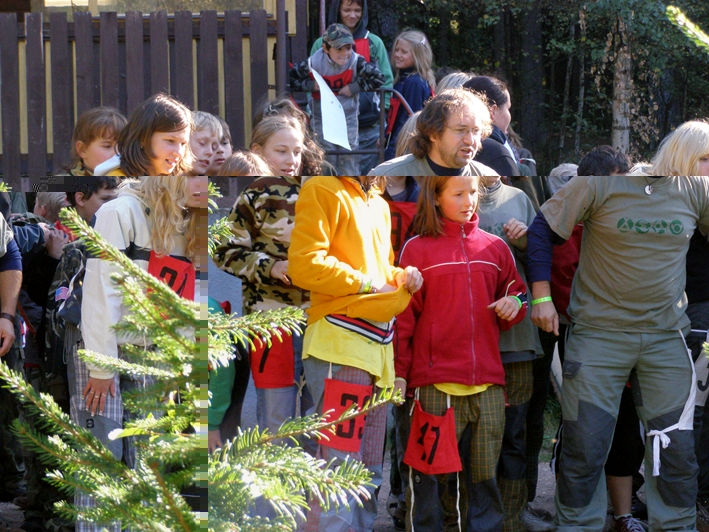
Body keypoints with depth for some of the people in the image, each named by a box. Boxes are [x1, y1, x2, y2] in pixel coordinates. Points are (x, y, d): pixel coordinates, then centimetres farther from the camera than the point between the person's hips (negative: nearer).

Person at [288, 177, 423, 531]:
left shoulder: (379, 205, 19)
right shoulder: (324, 191, -7)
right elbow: (305, 264, -16)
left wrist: (401, 277, 7)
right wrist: (366, 283, -9)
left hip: (379, 346, 9)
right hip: (339, 343, -9)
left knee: (369, 475, 14)